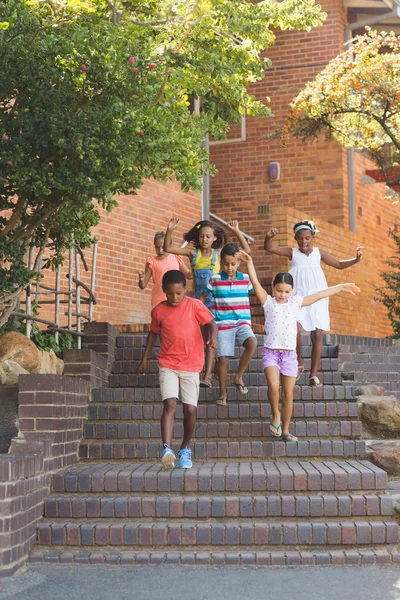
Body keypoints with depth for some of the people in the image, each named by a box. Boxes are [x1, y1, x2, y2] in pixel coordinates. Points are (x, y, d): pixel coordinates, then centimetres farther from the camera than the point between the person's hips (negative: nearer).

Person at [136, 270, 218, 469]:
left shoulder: (194, 305, -4)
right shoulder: (159, 310, 2)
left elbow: (211, 323, -1)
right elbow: (153, 333, 16)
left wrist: (213, 337, -23)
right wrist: (144, 359, 19)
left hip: (191, 366, 0)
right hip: (167, 365, 0)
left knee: (190, 408, -1)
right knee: (169, 404, -17)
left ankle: (185, 448, 20)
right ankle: (167, 448, -25)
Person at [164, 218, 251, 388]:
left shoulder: (218, 253, -2)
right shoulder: (193, 252, 1)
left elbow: (246, 250, -5)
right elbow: (168, 248, -2)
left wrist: (237, 231, -13)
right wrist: (169, 231, -16)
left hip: (214, 300, -2)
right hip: (197, 299, 2)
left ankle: (207, 376, -7)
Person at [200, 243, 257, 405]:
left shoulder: (245, 279, 3)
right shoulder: (215, 280, 0)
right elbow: (202, 297, 13)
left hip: (242, 322, 1)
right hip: (222, 324, 0)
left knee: (252, 343, -28)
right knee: (223, 358, -4)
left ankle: (238, 376, -7)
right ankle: (223, 392, 17)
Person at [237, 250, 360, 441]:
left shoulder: (296, 302, 8)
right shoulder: (268, 302, 2)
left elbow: (320, 295, 11)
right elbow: (256, 283, -10)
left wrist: (341, 287, 16)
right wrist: (249, 263, -21)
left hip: (289, 354, 3)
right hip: (271, 352, -3)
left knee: (288, 395, 5)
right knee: (273, 385, -26)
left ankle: (285, 430, 17)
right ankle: (275, 415, -1)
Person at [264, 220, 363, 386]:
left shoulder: (319, 252, 10)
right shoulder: (292, 252, 5)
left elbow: (339, 264, 19)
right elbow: (269, 248, -5)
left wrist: (356, 259, 4)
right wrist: (268, 237, -26)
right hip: (297, 296, -2)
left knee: (317, 335, -2)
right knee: (295, 329, -23)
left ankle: (313, 375, 8)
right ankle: (299, 362, 4)